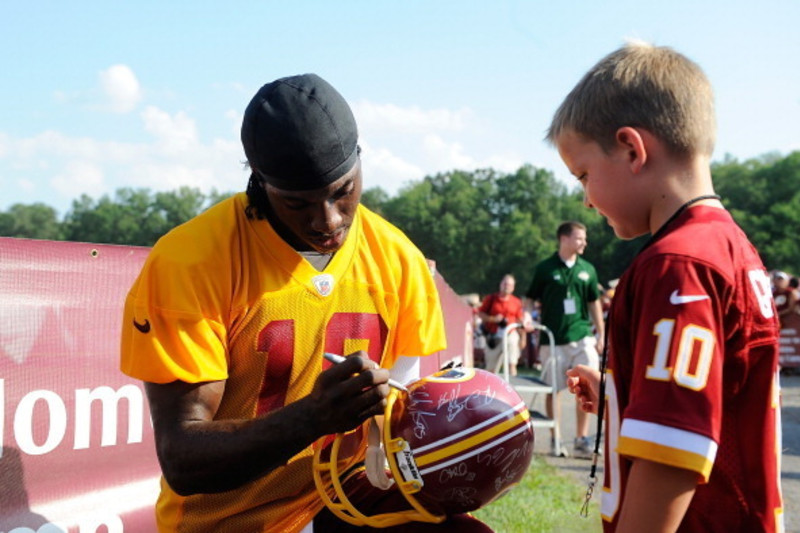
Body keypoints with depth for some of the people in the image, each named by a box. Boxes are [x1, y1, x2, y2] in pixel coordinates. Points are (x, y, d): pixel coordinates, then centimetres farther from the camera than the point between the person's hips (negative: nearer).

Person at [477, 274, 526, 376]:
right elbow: (480, 314, 2)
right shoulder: (491, 298, 2)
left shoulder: (516, 302, 6)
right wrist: (493, 319, -13)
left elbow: (519, 321, 10)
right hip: (494, 336, 0)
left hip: (511, 334, 0)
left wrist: (522, 338, 8)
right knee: (491, 368, 6)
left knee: (512, 363, -11)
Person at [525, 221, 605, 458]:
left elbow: (594, 302, 15)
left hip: (582, 337, 2)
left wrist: (601, 334, 13)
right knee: (553, 391, 5)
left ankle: (581, 439, 5)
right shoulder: (545, 268, 0)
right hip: (553, 339, -2)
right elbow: (531, 299, 5)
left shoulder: (587, 269, 9)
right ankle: (555, 441, 15)